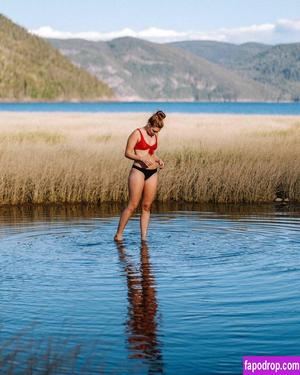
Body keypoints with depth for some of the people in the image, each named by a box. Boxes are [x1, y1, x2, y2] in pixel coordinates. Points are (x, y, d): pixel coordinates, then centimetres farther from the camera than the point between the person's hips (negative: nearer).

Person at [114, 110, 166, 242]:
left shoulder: (155, 136, 12)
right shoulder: (137, 133, -6)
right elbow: (128, 153, -8)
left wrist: (158, 160, 4)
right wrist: (142, 158, -21)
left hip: (153, 173, 6)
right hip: (138, 171, -6)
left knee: (146, 206, 6)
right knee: (132, 205, -7)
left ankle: (143, 237, 10)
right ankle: (118, 235, 1)